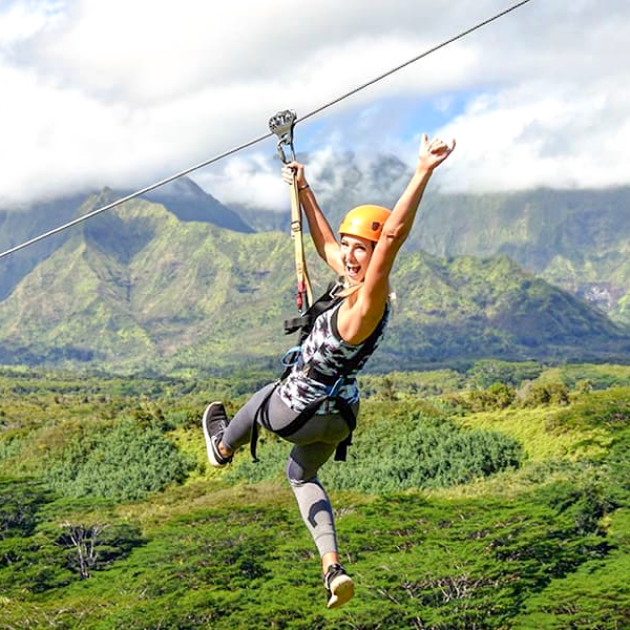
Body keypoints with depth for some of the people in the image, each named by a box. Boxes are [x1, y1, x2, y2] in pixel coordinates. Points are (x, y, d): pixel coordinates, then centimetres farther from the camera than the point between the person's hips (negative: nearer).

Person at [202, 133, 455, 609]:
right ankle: (333, 567, 12)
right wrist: (304, 191, 18)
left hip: (299, 410, -8)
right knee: (302, 475, 30)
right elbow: (325, 243, 13)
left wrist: (423, 173, -53)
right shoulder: (354, 281, -5)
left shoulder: (370, 298, -30)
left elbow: (394, 234, -45)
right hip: (338, 419, 8)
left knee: (262, 398, 28)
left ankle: (223, 448, 62)